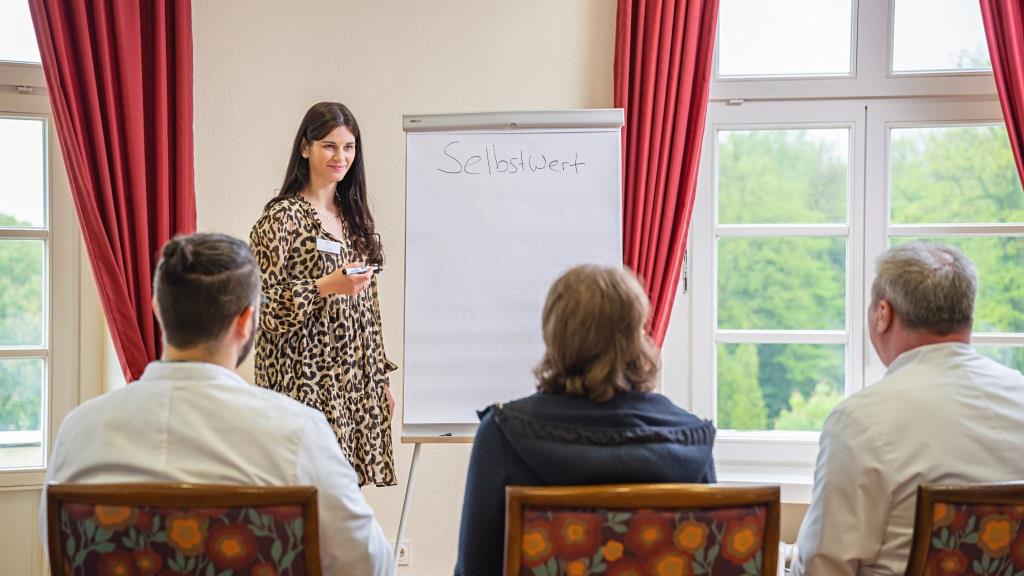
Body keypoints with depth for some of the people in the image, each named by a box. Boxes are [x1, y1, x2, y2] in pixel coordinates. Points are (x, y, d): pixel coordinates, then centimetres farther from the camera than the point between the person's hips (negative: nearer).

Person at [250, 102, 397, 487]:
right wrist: (327, 286, -21)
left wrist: (380, 377, 15)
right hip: (305, 379, -6)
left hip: (354, 382, 6)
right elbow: (262, 304, -11)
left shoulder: (353, 216, 15)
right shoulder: (282, 217, -7)